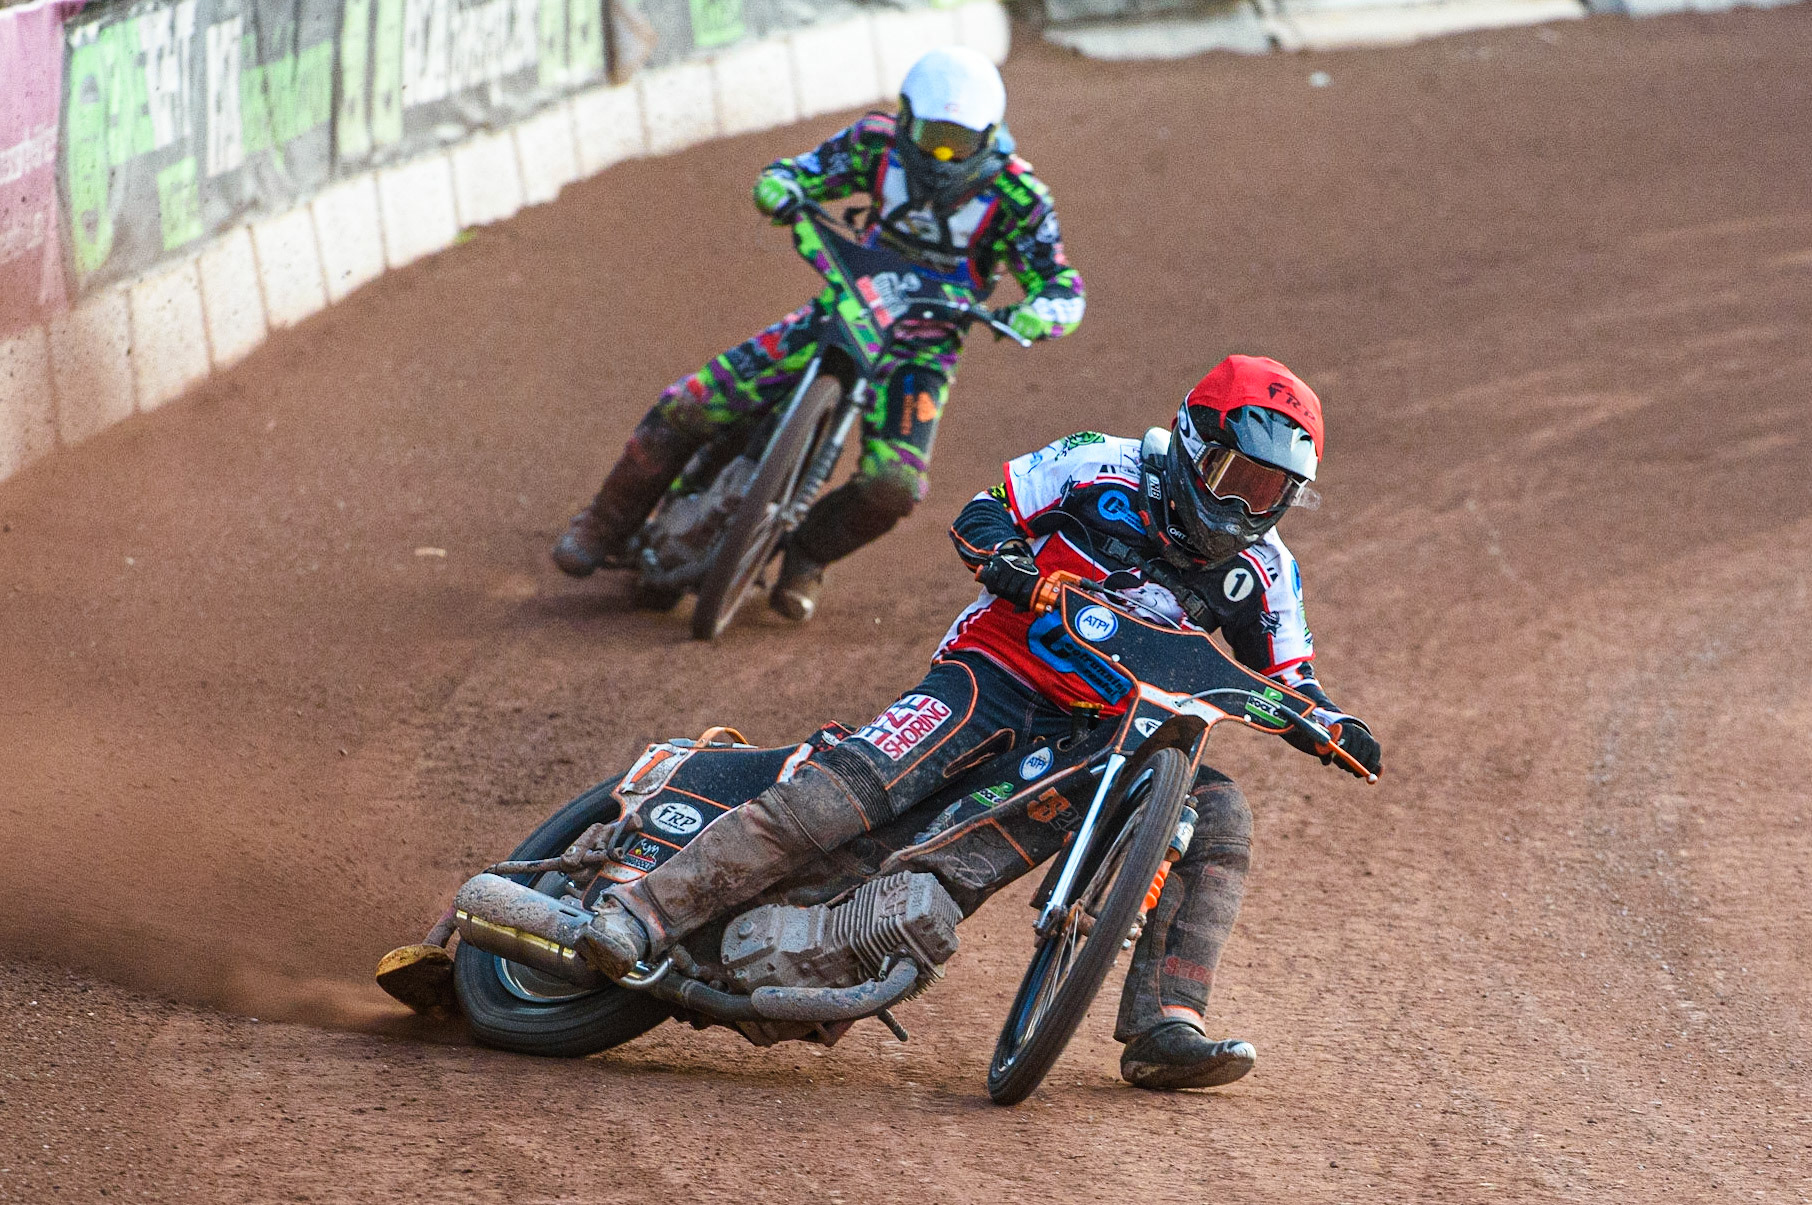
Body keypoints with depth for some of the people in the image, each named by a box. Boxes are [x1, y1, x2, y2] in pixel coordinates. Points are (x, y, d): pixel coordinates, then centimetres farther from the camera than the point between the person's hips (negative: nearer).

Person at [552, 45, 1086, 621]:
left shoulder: (1016, 195, -16)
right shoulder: (881, 142, -9)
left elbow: (1065, 292, -14)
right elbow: (793, 172, -1)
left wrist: (1033, 316, -39)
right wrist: (779, 189, -28)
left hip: (923, 343, -2)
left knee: (892, 485, -28)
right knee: (689, 405, -11)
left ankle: (807, 555, 5)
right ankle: (607, 523, 12)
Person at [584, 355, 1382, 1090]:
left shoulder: (1262, 569, 8)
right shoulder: (1104, 469, -3)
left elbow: (1283, 678, 16)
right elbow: (983, 512, 1)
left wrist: (1331, 726, -4)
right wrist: (1007, 560, -21)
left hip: (1109, 728, 5)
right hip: (1001, 668, -5)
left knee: (1216, 816, -17)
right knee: (861, 779, -27)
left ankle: (1165, 1028, -20)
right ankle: (645, 911, -33)